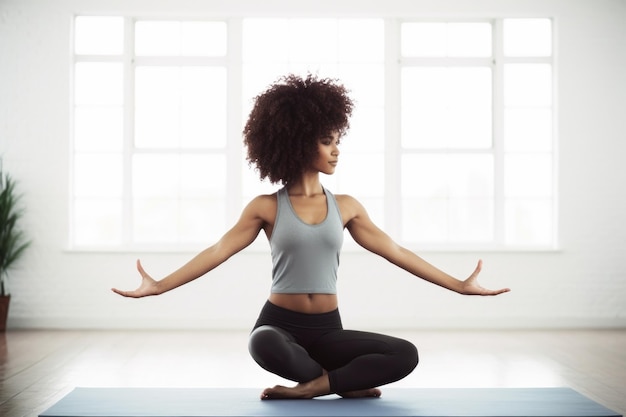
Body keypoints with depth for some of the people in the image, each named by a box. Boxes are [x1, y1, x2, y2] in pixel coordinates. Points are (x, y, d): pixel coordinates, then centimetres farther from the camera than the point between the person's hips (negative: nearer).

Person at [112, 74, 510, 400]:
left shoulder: (346, 206, 5)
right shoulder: (266, 207, -2)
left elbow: (396, 252, 7)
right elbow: (218, 251, -4)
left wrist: (459, 285, 6)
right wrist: (159, 286, -13)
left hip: (327, 329, 2)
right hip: (280, 323, -2)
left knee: (406, 355, -20)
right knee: (264, 344, -39)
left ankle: (309, 387, -17)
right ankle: (346, 382, -14)